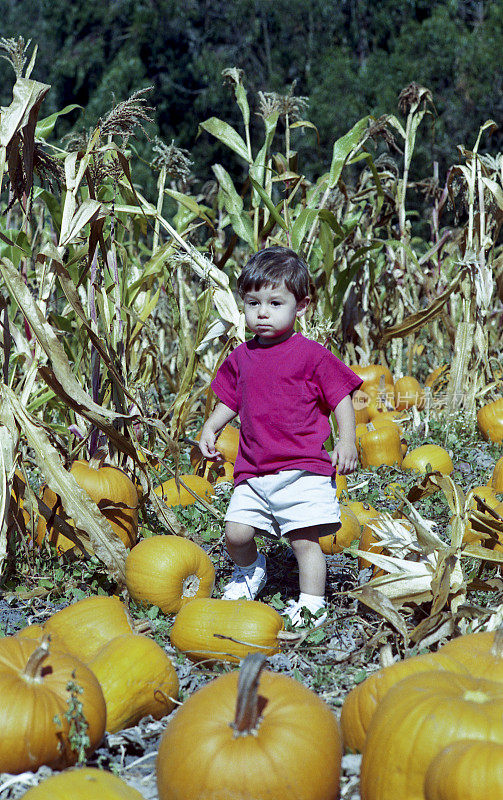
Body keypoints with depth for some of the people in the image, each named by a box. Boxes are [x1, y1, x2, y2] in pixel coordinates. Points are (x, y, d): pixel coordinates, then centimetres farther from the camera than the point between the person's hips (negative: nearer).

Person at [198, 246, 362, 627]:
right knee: (236, 533, 0)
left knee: (305, 539, -7)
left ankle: (312, 603, 7)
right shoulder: (240, 358, 11)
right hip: (254, 470, 5)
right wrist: (210, 429, 7)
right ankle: (251, 571, 32)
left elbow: (341, 398, 0)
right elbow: (229, 402, 23)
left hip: (303, 470, -4)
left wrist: (347, 440, -10)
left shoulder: (312, 355, -3)